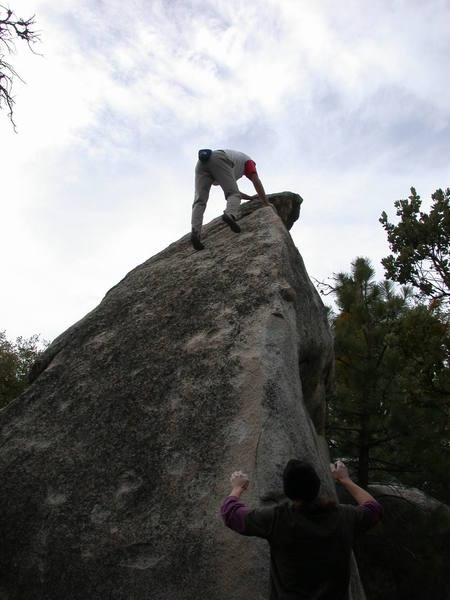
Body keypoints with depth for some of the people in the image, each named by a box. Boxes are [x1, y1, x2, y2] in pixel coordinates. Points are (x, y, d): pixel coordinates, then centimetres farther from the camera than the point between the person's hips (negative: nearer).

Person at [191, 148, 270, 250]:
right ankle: (230, 215, -38)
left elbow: (231, 190, 52)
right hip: (218, 160, -6)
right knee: (234, 195, -3)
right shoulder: (248, 160, 32)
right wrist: (266, 203, 20)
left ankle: (195, 232, -29)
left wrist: (252, 198, 59)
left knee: (200, 201, -6)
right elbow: (257, 182, 17)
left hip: (202, 162, 6)